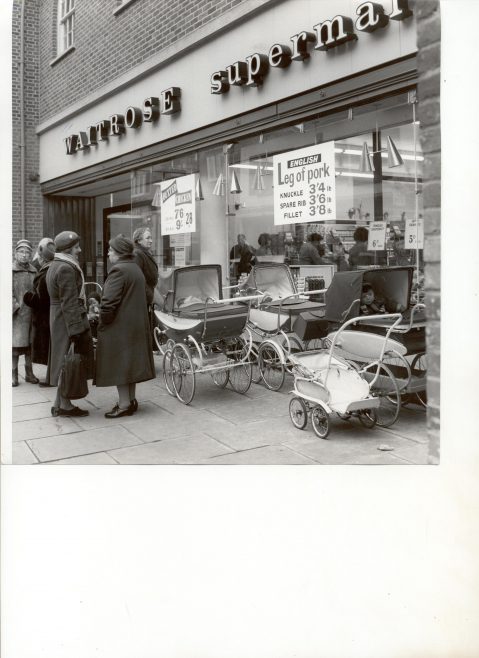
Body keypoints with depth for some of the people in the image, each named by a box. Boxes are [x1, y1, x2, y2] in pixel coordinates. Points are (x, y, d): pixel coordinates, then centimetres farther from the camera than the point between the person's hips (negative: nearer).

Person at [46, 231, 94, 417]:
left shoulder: (54, 266, 16)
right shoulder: (66, 269, -17)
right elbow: (69, 303, -21)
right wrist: (77, 329, -22)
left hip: (57, 317, 10)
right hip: (69, 319, -10)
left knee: (63, 360, 14)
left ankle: (59, 404, 21)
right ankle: (64, 405, 5)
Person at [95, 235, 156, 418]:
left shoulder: (118, 270, -16)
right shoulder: (136, 269, 13)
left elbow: (109, 301, -22)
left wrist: (103, 322, -10)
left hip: (119, 326, -9)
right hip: (136, 325, 9)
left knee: (119, 363, -2)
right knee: (131, 361, 15)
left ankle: (124, 404, 2)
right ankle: (131, 400, 24)